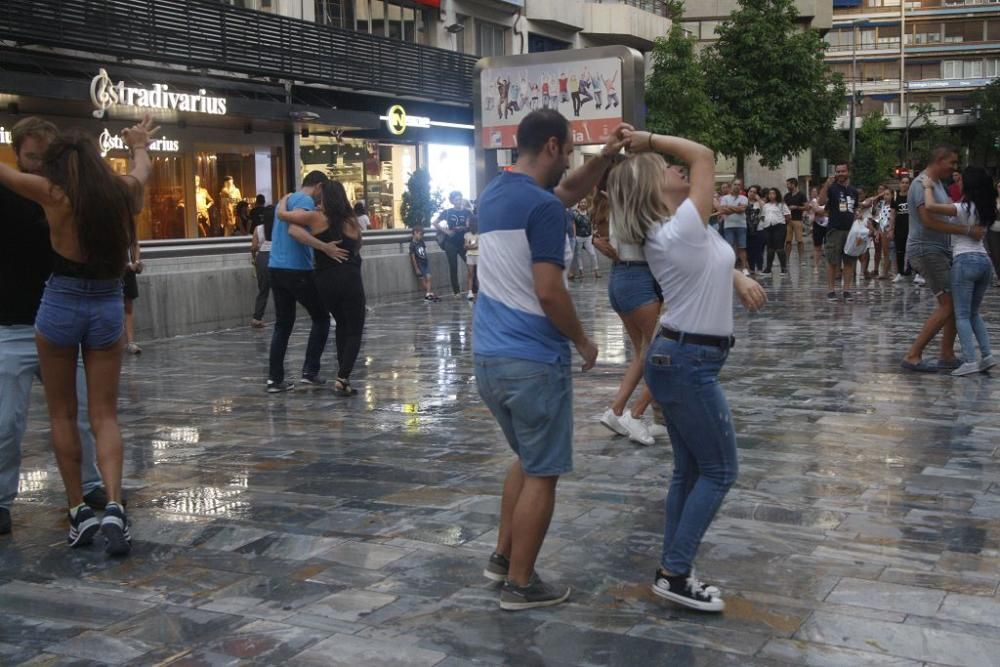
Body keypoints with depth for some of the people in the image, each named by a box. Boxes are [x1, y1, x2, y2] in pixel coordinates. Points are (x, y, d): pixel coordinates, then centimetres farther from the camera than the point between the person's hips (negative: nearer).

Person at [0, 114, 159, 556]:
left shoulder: (53, 193, -8)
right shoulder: (122, 190, 1)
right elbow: (143, 168, 25)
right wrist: (139, 145, 48)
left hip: (60, 305, -2)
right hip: (108, 307, 2)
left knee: (62, 415, 12)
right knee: (104, 415, 6)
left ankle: (79, 511, 14)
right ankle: (114, 507, -11)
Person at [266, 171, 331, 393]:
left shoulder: (286, 199, 19)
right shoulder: (306, 201, -10)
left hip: (276, 268, 8)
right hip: (298, 270, -8)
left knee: (283, 324, 11)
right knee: (321, 318, 7)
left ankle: (275, 379, 6)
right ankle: (310, 372, 3)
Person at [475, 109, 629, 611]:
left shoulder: (493, 194, 11)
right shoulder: (543, 208, -17)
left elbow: (569, 191, 26)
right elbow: (549, 292, -22)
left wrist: (605, 156, 14)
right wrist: (584, 343, -7)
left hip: (488, 355, 9)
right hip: (534, 360, -9)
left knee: (528, 458, 25)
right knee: (542, 473, 5)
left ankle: (502, 556, 30)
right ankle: (520, 584, 14)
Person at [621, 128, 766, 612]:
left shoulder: (683, 232, 8)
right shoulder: (681, 229, -20)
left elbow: (712, 259, 25)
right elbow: (704, 156, -16)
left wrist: (740, 280, 7)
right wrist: (650, 142, -9)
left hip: (675, 358, 9)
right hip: (688, 362, -9)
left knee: (690, 471, 14)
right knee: (720, 471, 0)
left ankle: (672, 572, 19)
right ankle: (675, 574, 2)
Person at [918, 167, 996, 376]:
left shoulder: (964, 208, -11)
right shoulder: (984, 210, 13)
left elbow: (930, 206, -24)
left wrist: (928, 187, -7)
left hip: (965, 260, -7)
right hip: (985, 261, 7)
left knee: (962, 315, -3)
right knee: (973, 313, 18)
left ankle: (970, 361, -11)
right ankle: (987, 355, 9)